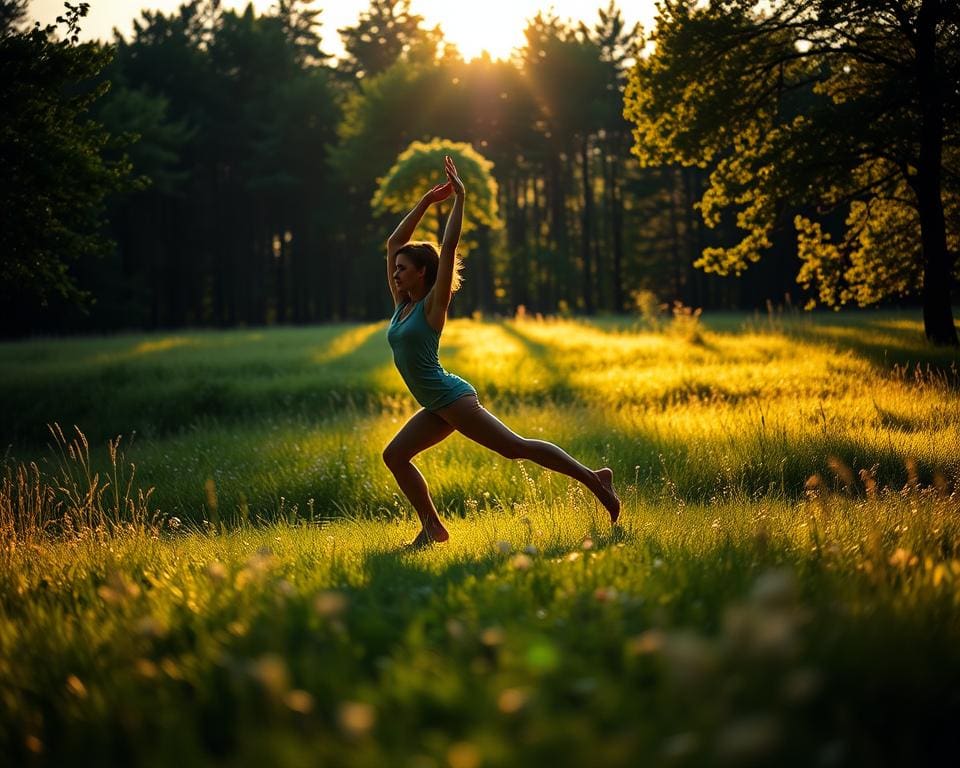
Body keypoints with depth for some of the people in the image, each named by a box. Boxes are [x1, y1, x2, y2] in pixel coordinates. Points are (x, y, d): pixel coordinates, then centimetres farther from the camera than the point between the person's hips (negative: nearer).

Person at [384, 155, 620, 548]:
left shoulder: (432, 305, -7)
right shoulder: (402, 304, 12)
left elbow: (449, 246, -14)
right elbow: (394, 242, 16)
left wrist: (459, 200, -11)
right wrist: (426, 202, 15)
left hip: (453, 397, -9)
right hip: (438, 407, 9)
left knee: (515, 447, -10)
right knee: (394, 455, 3)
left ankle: (593, 478, -5)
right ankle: (432, 527, 4)